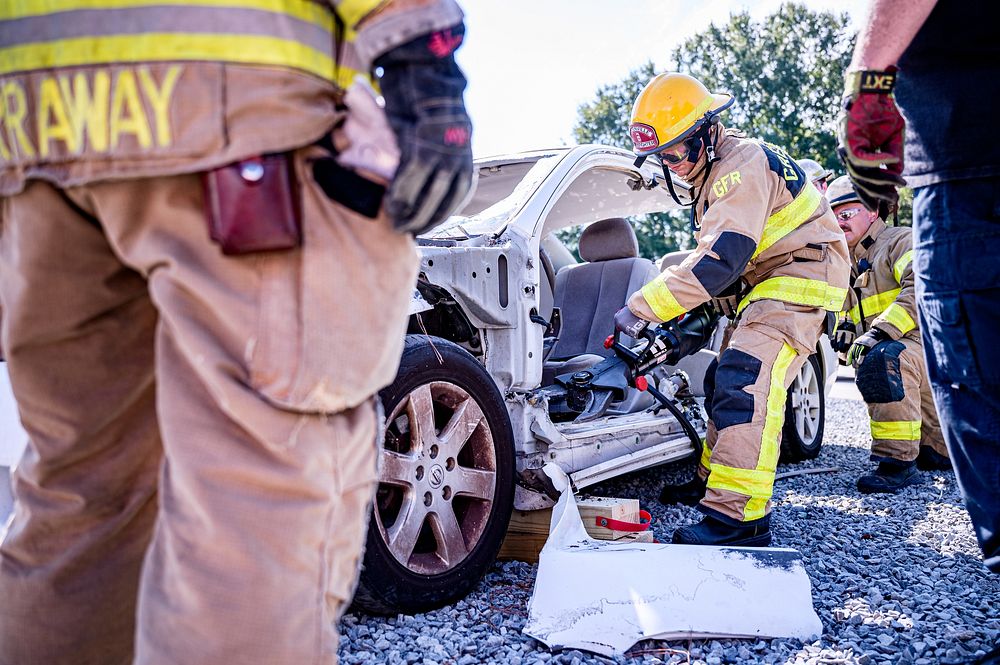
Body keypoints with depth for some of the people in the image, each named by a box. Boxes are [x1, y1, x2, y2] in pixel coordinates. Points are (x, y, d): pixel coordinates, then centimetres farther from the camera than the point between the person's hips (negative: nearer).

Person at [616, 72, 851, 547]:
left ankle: (738, 517, -29)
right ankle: (713, 479, 31)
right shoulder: (712, 173, 14)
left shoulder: (742, 164, -21)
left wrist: (640, 307, -28)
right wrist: (696, 317, 7)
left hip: (803, 274, -11)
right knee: (724, 380, 15)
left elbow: (721, 258, -31)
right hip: (765, 282, 11)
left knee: (746, 380, -25)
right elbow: (711, 254, 20)